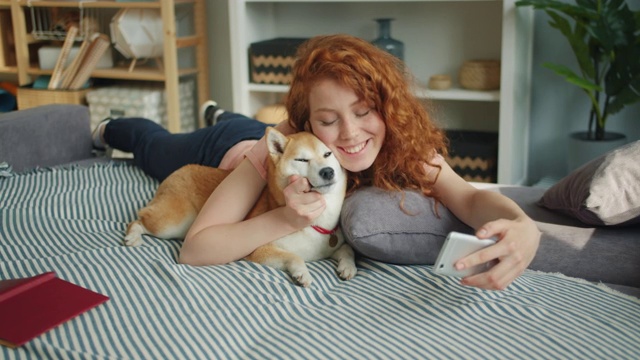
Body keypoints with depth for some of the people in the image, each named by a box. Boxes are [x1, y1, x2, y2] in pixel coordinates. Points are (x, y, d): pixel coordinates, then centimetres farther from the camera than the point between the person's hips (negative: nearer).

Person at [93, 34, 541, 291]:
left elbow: (469, 197, -49)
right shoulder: (279, 149, -48)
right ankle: (111, 128, 59)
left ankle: (221, 114, 64)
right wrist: (285, 219, -62)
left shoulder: (403, 143, -40)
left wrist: (521, 225, -71)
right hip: (224, 150, -2)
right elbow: (194, 249, -49)